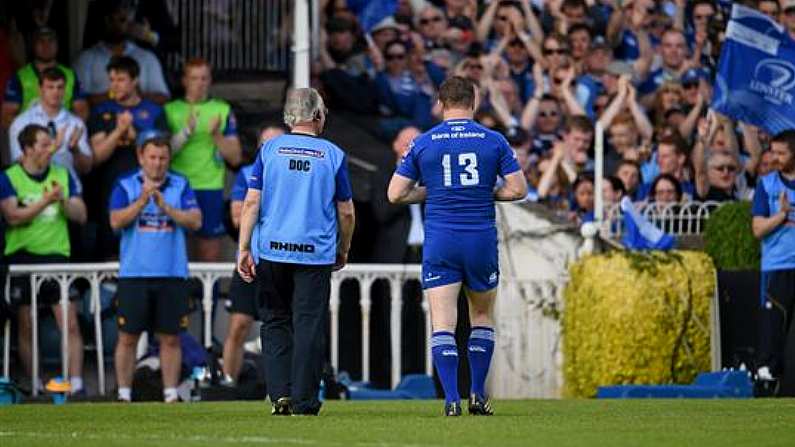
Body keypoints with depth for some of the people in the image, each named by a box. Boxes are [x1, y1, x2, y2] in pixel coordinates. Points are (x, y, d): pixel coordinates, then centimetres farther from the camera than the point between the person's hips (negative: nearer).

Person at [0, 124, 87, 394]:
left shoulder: (63, 176, 10)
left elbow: (81, 216, 8)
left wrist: (64, 201, -11)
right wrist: (45, 201, -19)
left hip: (56, 255, 2)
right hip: (22, 257, -2)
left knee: (70, 323, -8)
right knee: (26, 326, 4)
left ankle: (76, 385, -10)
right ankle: (33, 386, 12)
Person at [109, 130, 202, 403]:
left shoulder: (181, 186, 8)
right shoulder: (126, 186, 5)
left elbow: (195, 221, -2)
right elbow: (116, 221, -6)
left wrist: (166, 207, -14)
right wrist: (141, 201, -18)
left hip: (172, 275, 1)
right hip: (134, 274, -1)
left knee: (170, 339, 3)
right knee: (128, 337, 0)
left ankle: (171, 395, 8)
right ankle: (124, 395, 6)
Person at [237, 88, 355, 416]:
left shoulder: (270, 149, 3)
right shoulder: (332, 155, 1)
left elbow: (251, 202, -2)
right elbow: (346, 212, 6)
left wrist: (244, 249, 1)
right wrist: (343, 251, 21)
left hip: (272, 252, 1)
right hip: (316, 254, -1)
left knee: (275, 323, 11)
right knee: (309, 326, 2)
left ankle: (280, 393, 1)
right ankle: (304, 401, 2)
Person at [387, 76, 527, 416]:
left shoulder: (423, 143, 1)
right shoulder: (493, 141, 0)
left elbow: (395, 194, 1)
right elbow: (518, 189, -1)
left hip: (439, 241, -1)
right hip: (482, 240, 1)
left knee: (442, 323, -2)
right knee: (482, 317, 18)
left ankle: (452, 398, -12)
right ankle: (478, 394, 15)